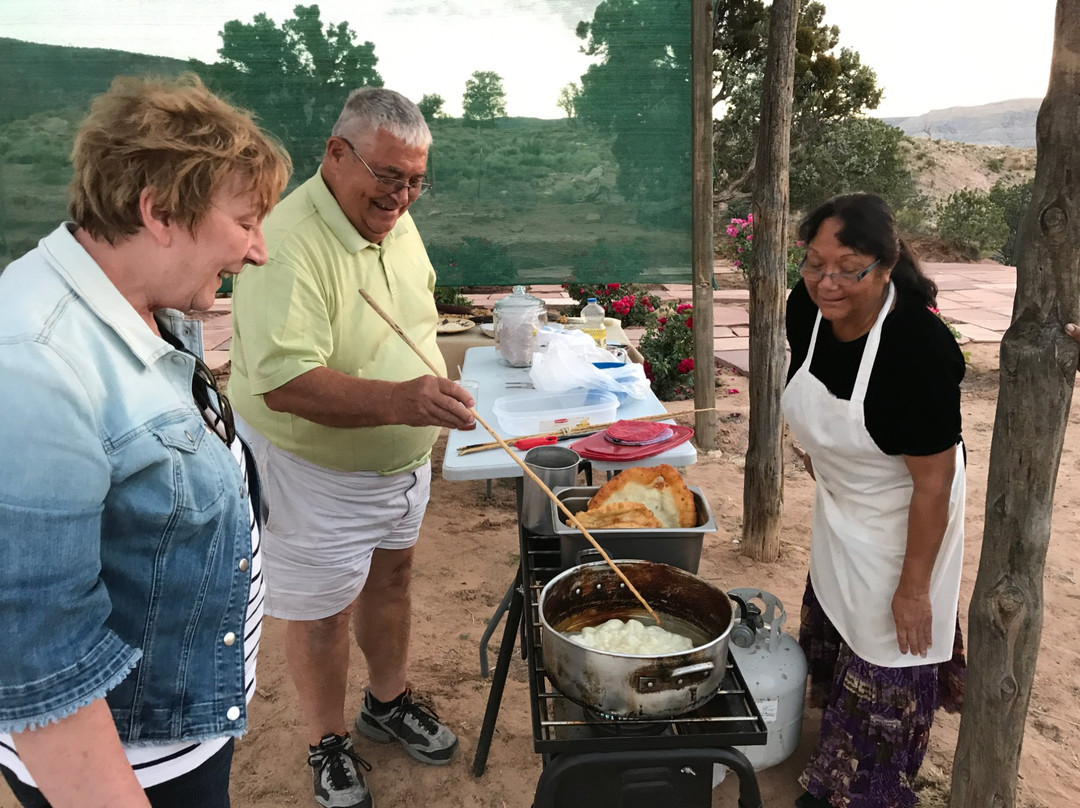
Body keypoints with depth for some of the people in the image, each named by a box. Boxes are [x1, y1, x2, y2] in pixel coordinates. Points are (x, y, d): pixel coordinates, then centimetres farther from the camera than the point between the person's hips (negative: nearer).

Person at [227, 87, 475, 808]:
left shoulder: (395, 220, -1)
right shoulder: (288, 243, -28)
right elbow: (283, 382, -36)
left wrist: (430, 398, 11)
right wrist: (394, 399, -48)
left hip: (402, 458, 8)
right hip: (315, 472, -7)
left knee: (391, 575, 23)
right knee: (323, 612, 11)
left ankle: (389, 702, 47)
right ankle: (328, 742, 37)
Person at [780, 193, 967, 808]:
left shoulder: (919, 346, -34)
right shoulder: (807, 305, -16)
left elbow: (934, 482, -26)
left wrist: (913, 586, -18)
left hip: (903, 517, -7)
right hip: (839, 503, 7)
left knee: (885, 651, 8)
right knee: (832, 617, 24)